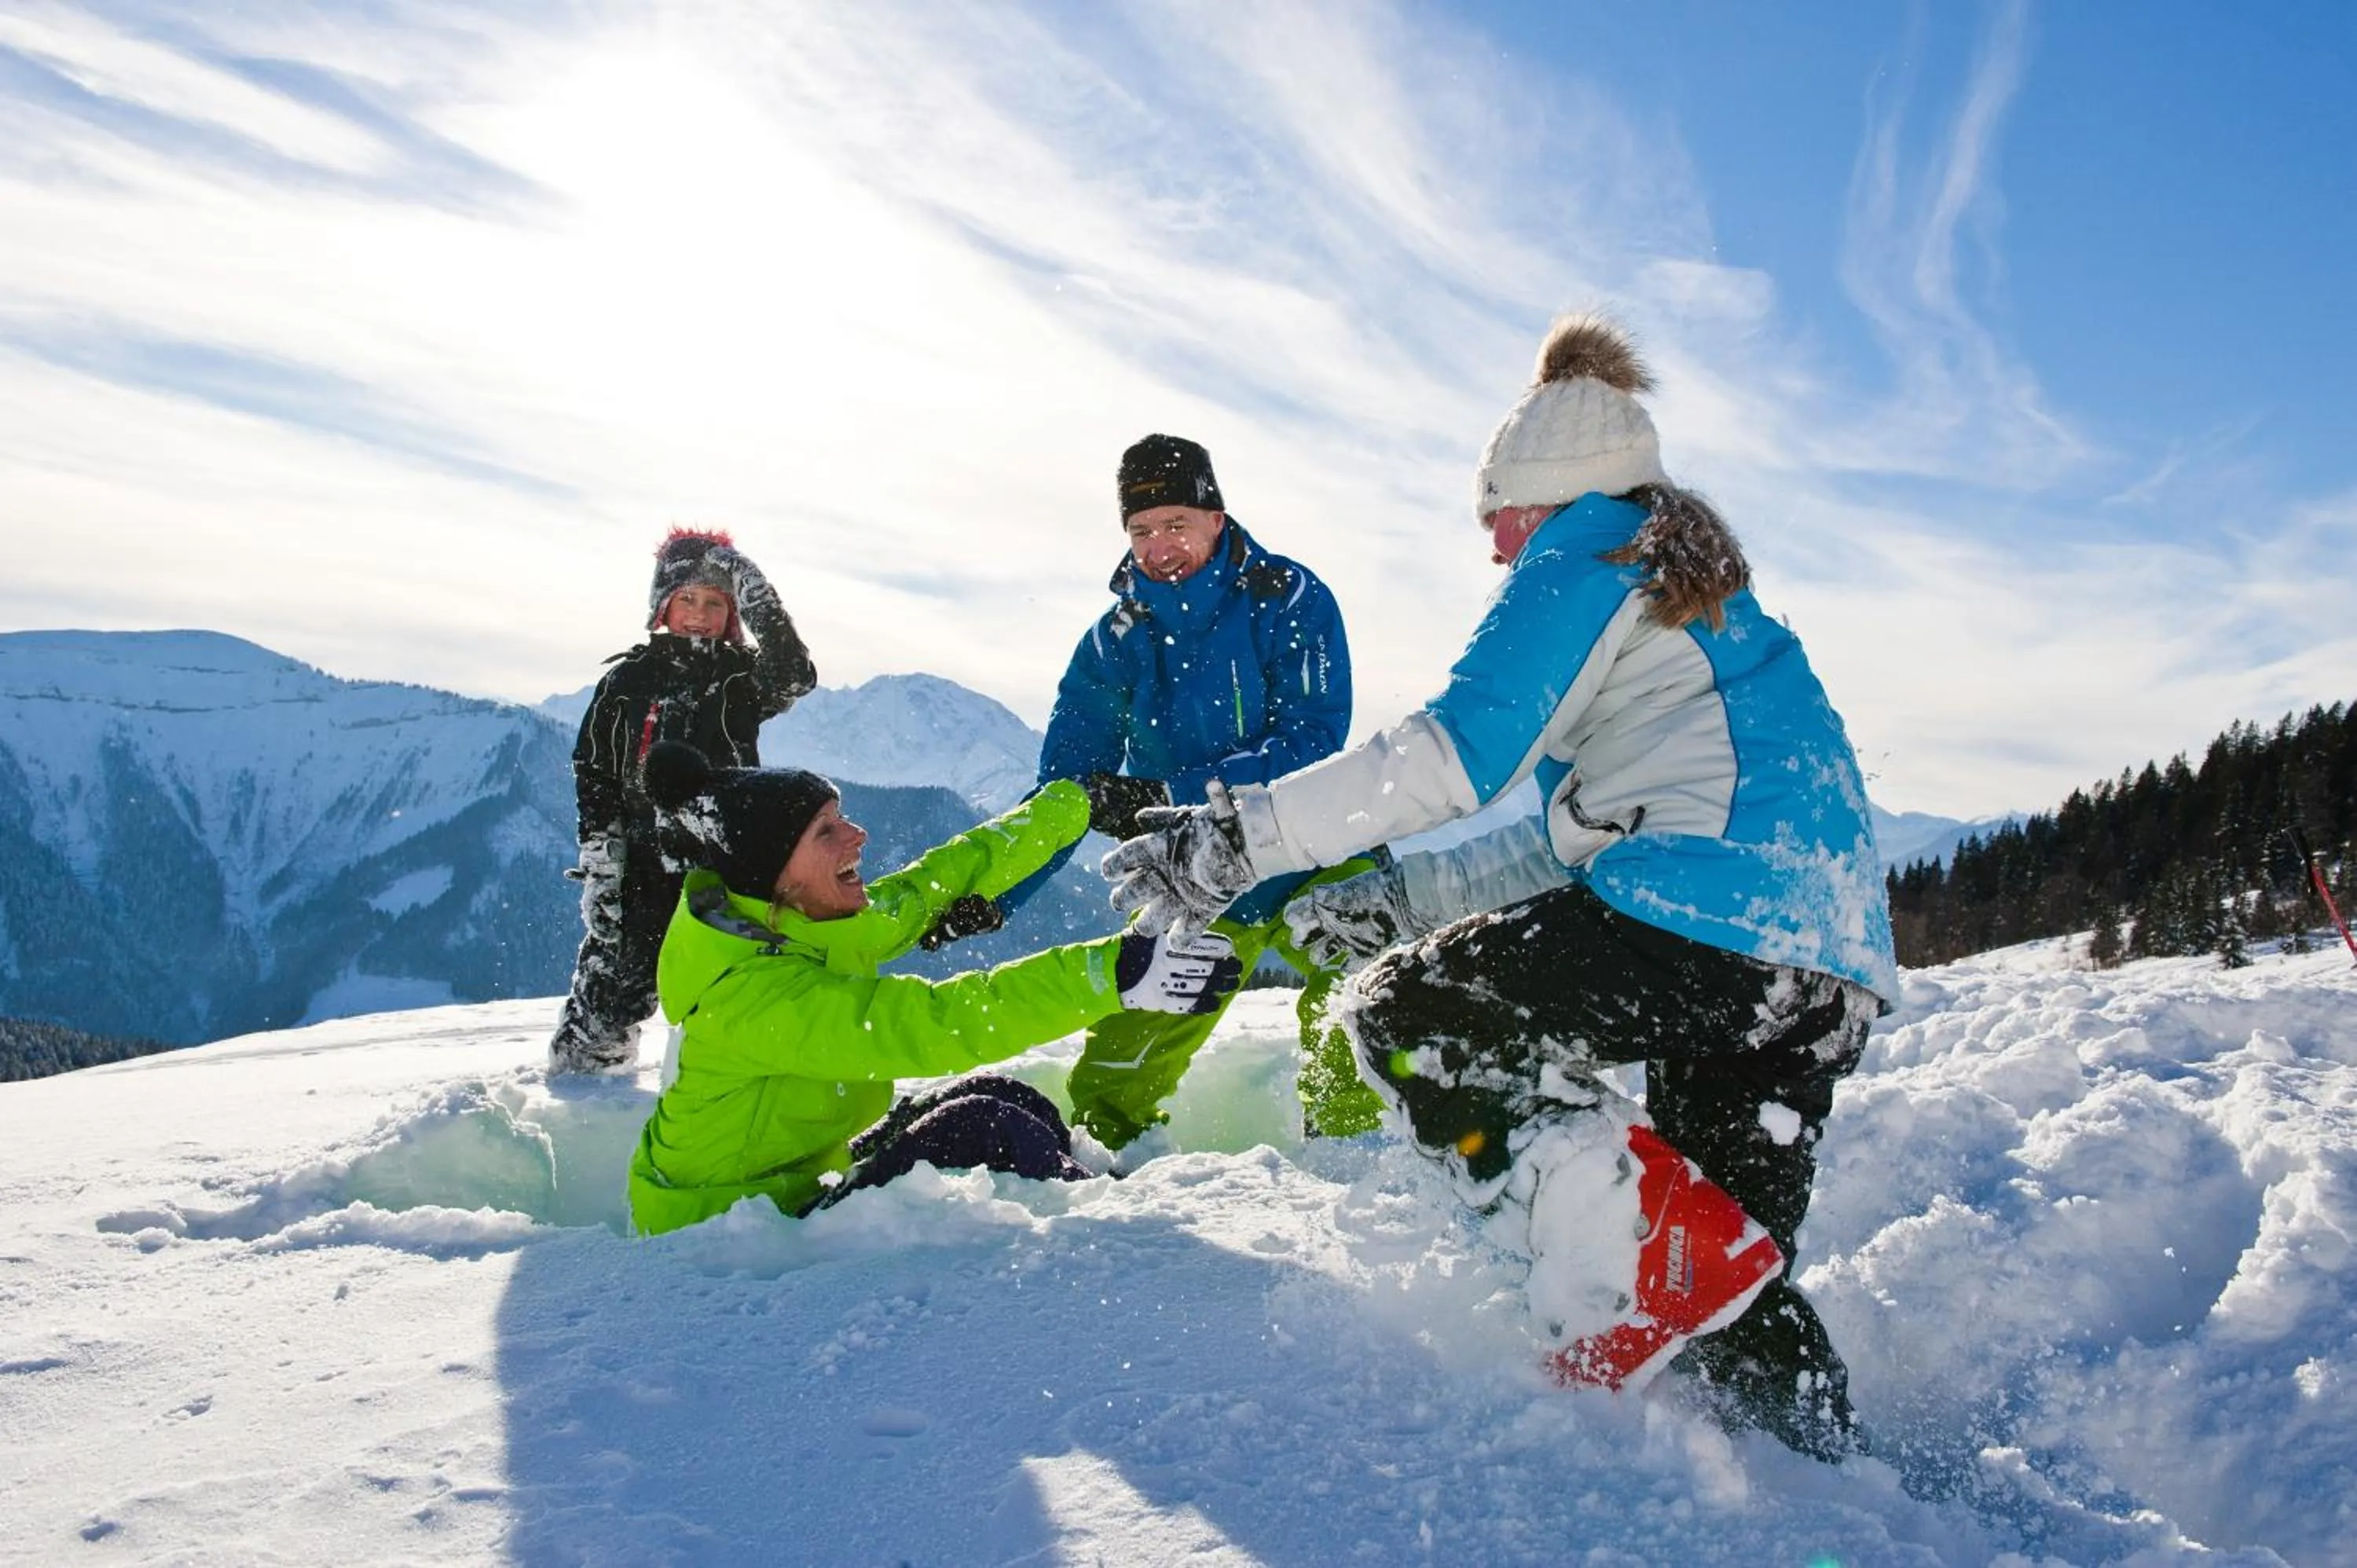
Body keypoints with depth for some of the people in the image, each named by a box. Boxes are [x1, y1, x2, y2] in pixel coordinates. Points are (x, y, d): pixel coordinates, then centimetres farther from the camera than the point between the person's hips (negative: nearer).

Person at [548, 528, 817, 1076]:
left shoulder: (743, 677, 6)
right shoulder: (627, 680, 7)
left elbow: (794, 678, -17)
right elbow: (593, 773, 7)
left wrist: (759, 598, -26)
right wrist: (598, 861, -4)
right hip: (641, 868, 1)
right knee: (608, 987, 0)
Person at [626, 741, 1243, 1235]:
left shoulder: (807, 926, -3)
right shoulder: (751, 992, -30)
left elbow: (936, 883, 7)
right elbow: (933, 1022, -40)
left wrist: (1085, 800, 13)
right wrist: (1116, 971, -46)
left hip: (800, 1180, 9)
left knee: (1003, 1097, 2)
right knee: (981, 1129, -21)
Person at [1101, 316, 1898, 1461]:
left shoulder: (1587, 553, 4)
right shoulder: (1698, 592, 32)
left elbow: (1458, 748, -11)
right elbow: (1575, 836, 28)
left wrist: (1240, 840, -9)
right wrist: (1396, 899, 25)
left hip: (1705, 916, -10)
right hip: (1831, 977, 10)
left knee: (1400, 1012, 0)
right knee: (1730, 1288, 20)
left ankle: (1631, 1245, -13)